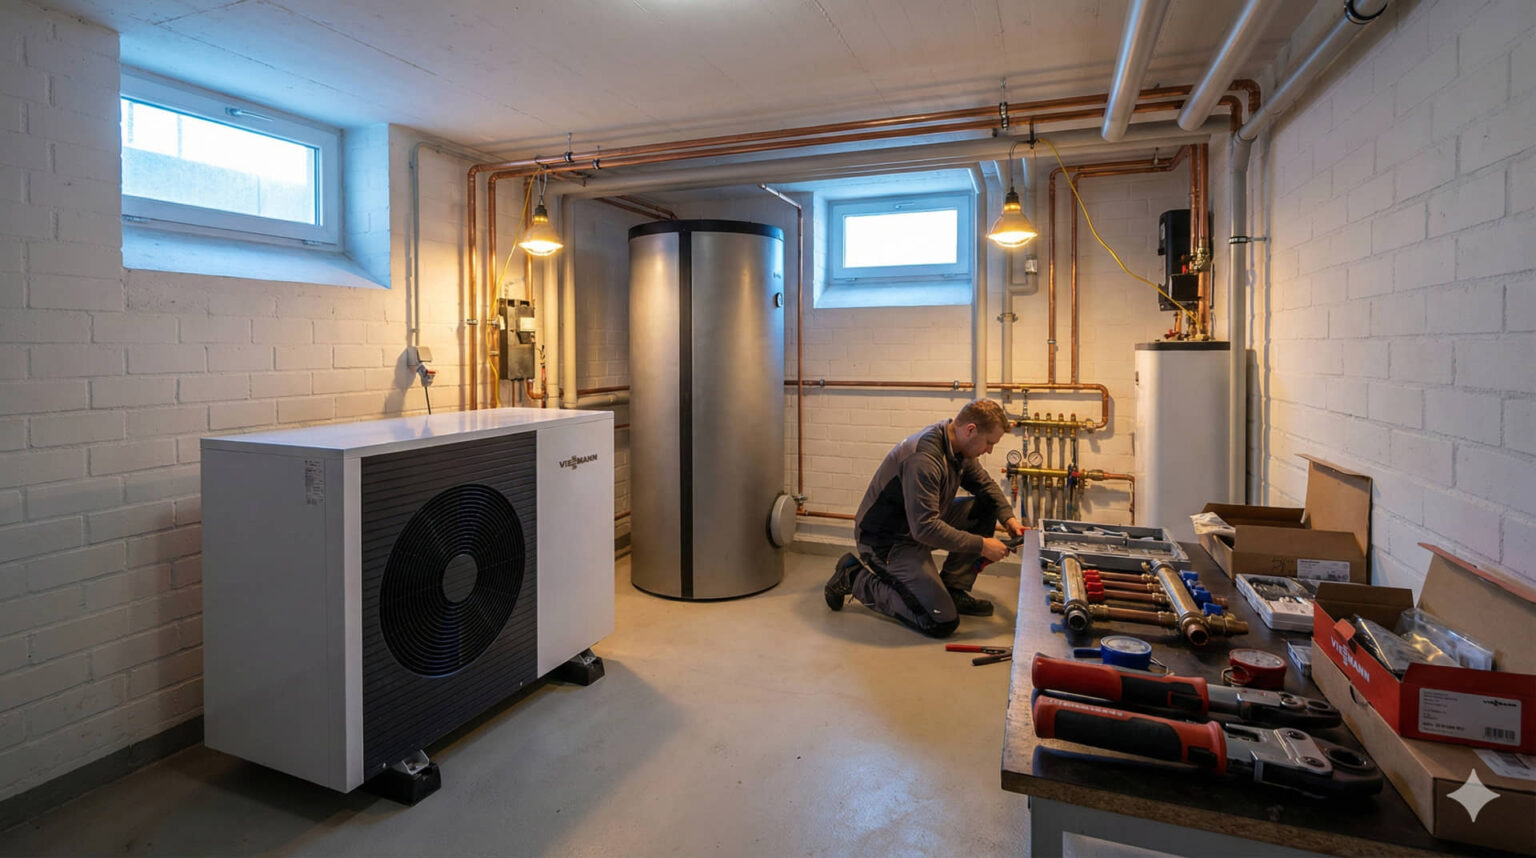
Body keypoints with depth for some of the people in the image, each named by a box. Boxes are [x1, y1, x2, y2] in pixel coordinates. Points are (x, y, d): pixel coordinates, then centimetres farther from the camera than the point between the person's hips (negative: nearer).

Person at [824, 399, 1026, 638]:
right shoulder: (924, 458, -31)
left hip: (920, 526, 10)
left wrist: (1008, 518, -1)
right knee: (943, 623, -13)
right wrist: (980, 545, -26)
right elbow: (925, 528, -33)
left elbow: (985, 484, 16)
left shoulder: (959, 448, -1)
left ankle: (953, 590, 8)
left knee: (986, 506, 1)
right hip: (885, 539, -10)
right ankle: (856, 578, -1)